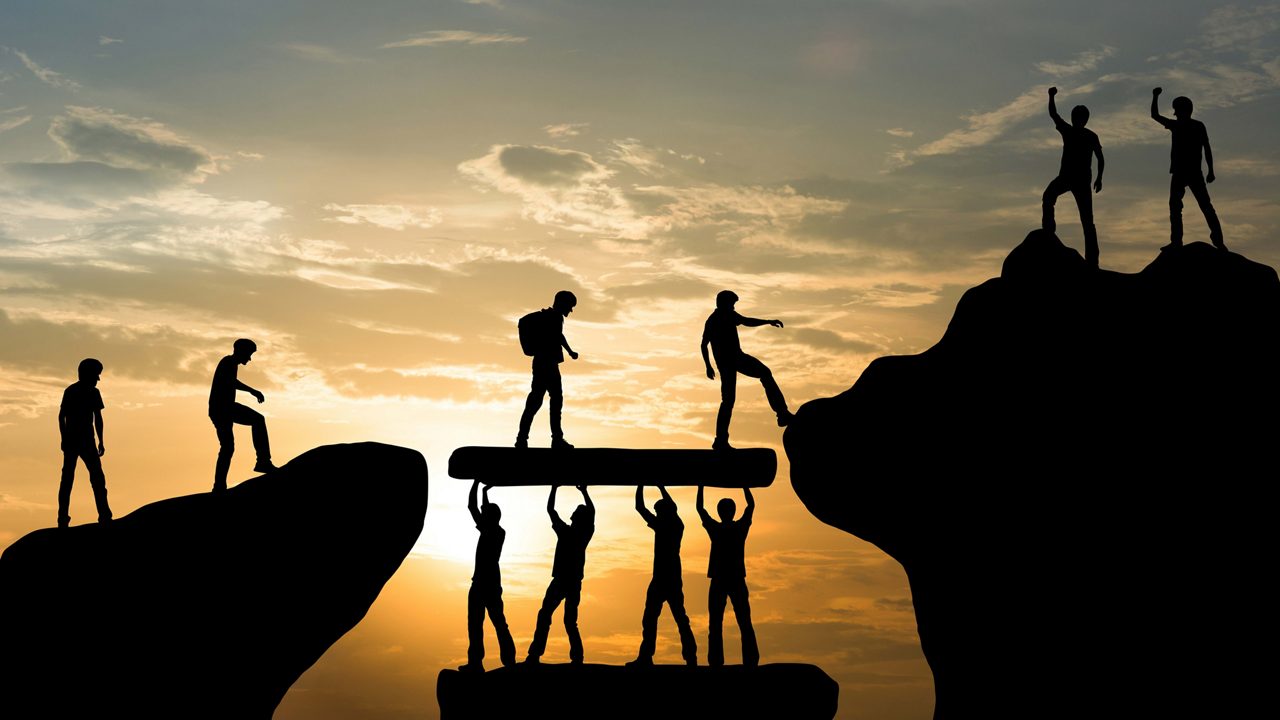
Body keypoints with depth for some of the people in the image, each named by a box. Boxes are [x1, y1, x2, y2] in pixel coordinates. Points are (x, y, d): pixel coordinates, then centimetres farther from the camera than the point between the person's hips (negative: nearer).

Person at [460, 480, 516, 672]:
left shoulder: (488, 531, -9)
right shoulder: (500, 532, 11)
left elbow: (471, 506, -6)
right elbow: (489, 512, 30)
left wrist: (477, 482, 4)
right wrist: (485, 492, 38)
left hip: (481, 583, -8)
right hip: (493, 582, 8)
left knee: (475, 622, -10)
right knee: (498, 621, 8)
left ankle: (476, 661, -16)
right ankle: (509, 659, 3)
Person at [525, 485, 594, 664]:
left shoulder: (565, 532, -10)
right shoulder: (586, 533, 0)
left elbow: (550, 509, -1)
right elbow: (592, 512, 16)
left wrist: (554, 488, 7)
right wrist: (584, 491, 23)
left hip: (560, 581, -4)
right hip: (575, 582, 5)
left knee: (544, 617, -4)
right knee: (570, 620, 10)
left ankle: (534, 655, -14)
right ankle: (577, 657, -2)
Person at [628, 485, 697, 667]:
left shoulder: (661, 525, -6)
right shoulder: (678, 526, 8)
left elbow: (640, 507, 0)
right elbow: (670, 508, 25)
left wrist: (641, 486, 11)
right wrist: (660, 487, 32)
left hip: (660, 579, -6)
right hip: (674, 579, 6)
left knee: (650, 618, -4)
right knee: (680, 618, 8)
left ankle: (646, 657, -10)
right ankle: (690, 656, 0)